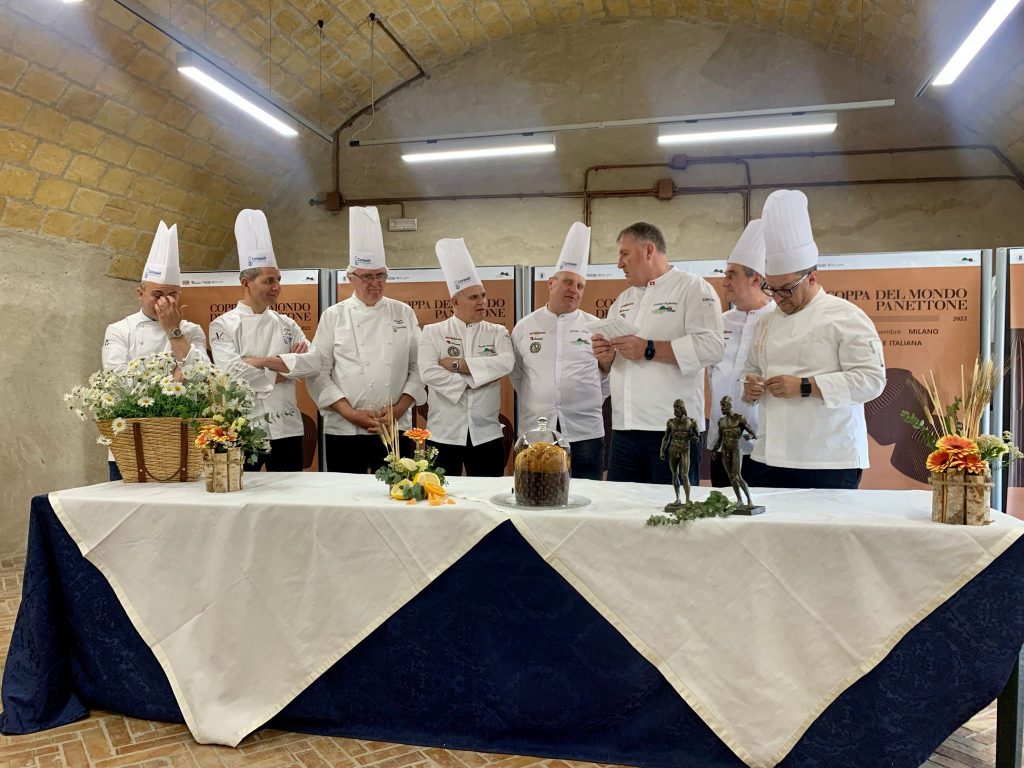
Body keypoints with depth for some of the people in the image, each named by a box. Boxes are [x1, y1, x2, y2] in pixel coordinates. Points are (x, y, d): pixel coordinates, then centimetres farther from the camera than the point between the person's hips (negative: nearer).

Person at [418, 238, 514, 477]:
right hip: (444, 434, -1)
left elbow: (506, 363, -14)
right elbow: (429, 373, -13)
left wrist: (456, 364, -15)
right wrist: (472, 381, -14)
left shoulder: (497, 333, 6)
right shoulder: (433, 332, 1)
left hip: (486, 435, 1)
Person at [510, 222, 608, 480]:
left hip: (585, 433, 0)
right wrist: (537, 401, 10)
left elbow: (610, 375, 8)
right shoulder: (524, 327, 6)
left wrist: (588, 401, 5)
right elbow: (516, 374, 14)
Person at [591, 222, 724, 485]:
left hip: (673, 429, -6)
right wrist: (605, 357, 0)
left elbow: (710, 347, -15)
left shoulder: (693, 288, -1)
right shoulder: (623, 301, 20)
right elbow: (610, 365, 24)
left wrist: (648, 349, -17)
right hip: (624, 428, 6)